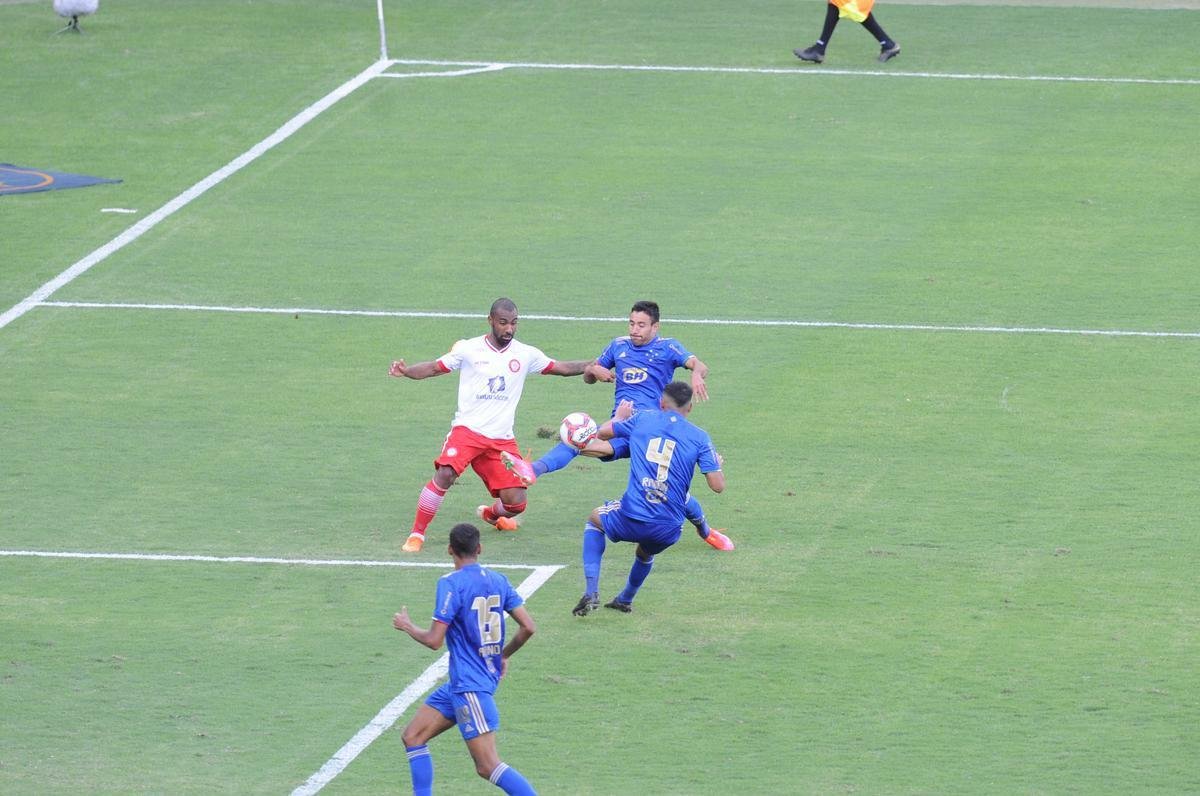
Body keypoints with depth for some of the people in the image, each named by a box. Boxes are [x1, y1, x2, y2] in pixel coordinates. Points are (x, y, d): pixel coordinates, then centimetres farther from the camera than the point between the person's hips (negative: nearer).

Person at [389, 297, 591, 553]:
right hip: (467, 429, -3)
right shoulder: (468, 349, -2)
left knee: (516, 503, -2)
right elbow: (435, 367, 2)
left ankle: (490, 513, 37)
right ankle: (417, 534, -14)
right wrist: (405, 371, -15)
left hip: (502, 439, 3)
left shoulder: (525, 354, 5)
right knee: (444, 474, -29)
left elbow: (561, 368, 13)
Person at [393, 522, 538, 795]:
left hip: (469, 686, -9)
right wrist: (503, 655, 21)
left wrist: (406, 626, 4)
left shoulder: (451, 584, -14)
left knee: (488, 767, -11)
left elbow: (434, 640, -16)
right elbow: (528, 627, 4)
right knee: (413, 737, 15)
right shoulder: (498, 581, 7)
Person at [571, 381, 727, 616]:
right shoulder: (699, 437, 1)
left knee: (595, 519, 32)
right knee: (646, 553, 38)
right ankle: (625, 600, 54)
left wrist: (620, 416, 41)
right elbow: (717, 485, -4)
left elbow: (604, 432, 19)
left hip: (630, 520, -1)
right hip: (667, 531, 1)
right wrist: (717, 464, 19)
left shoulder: (644, 418, 5)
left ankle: (591, 593, 17)